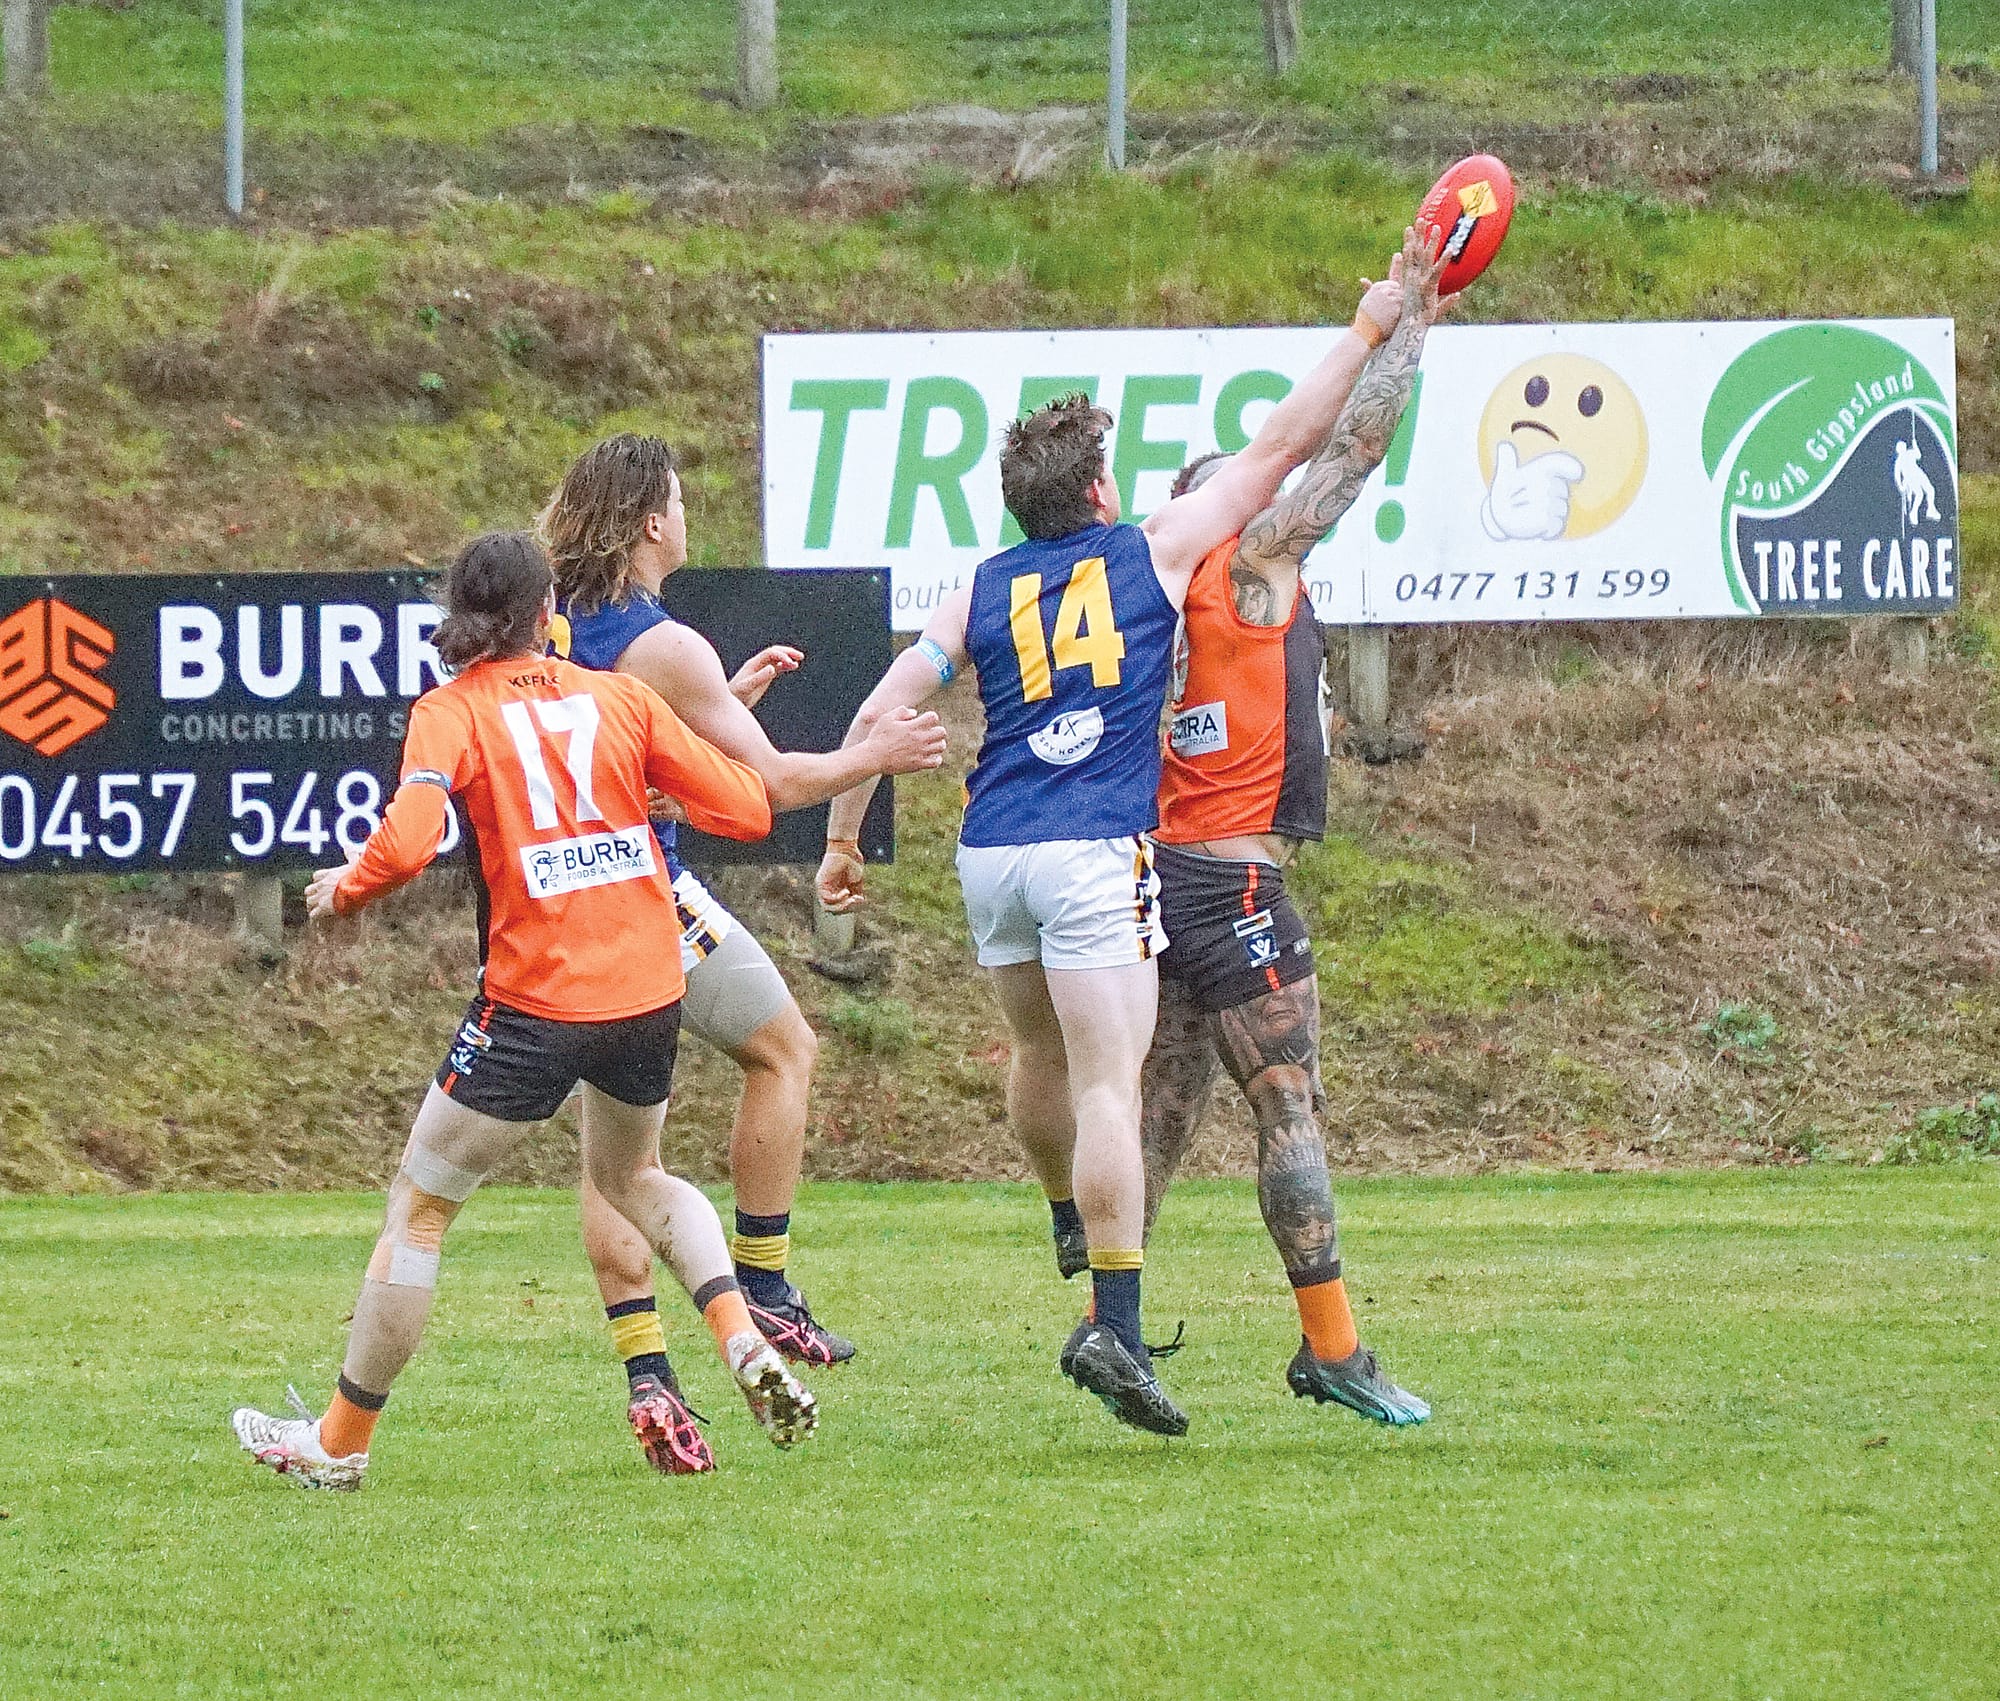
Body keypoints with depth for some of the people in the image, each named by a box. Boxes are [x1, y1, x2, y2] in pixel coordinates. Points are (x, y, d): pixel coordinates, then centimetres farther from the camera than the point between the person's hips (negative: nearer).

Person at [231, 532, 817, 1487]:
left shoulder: (451, 712, -4)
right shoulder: (619, 699, 6)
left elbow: (406, 845, -19)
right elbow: (746, 810, 4)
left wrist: (344, 890, 1)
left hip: (535, 1005, -4)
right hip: (651, 988, 4)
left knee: (420, 1204, 11)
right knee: (630, 1175, 32)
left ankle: (340, 1442, 19)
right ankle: (744, 1344, 10)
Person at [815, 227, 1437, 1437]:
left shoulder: (983, 592, 11)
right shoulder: (1155, 554, 4)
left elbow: (881, 715, 5)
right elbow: (1282, 447, 9)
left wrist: (842, 839, 14)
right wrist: (1370, 332, 17)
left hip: (993, 857, 5)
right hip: (1096, 856, -4)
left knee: (1042, 1054, 26)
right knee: (1109, 1084, -11)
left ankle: (1074, 1223, 48)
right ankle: (1115, 1326, -21)